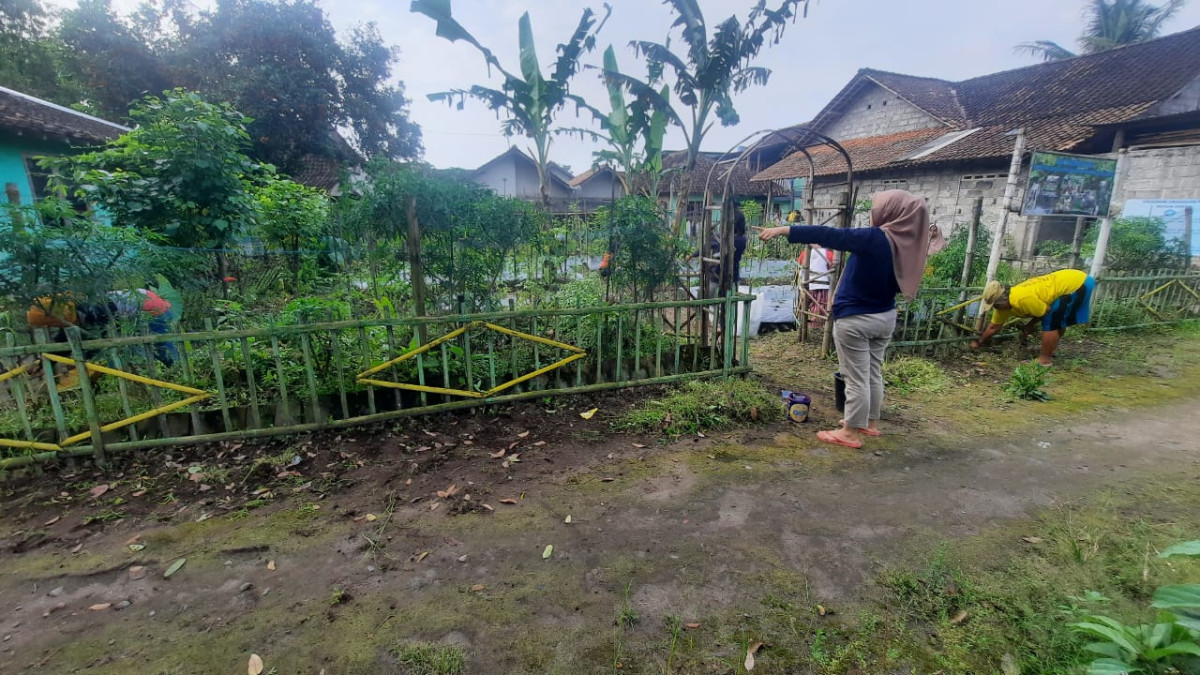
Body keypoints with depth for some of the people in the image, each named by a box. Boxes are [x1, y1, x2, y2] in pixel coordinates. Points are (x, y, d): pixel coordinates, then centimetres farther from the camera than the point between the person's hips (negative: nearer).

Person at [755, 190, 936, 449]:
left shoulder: (874, 238, -20)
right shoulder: (906, 242, 2)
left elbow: (828, 235, -28)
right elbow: (901, 282, 14)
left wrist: (784, 230, -31)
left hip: (854, 320, -8)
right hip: (885, 317, 8)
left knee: (856, 377, -1)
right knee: (874, 373, 18)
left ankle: (850, 433, 9)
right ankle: (871, 423, 32)